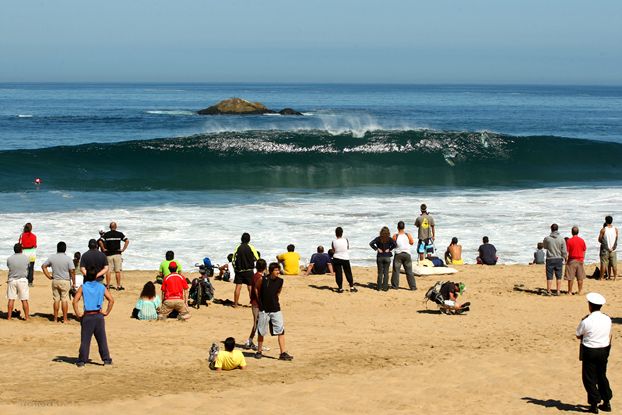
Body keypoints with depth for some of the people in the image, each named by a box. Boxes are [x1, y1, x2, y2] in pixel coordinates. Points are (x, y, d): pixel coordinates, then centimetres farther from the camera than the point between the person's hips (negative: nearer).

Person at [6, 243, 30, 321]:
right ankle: (27, 316, 6)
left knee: (11, 299, 5)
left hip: (11, 280, 1)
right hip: (22, 280, -1)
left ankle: (9, 316, 7)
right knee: (24, 300, 4)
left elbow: (9, 267, 9)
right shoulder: (26, 258, -5)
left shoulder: (9, 259, -3)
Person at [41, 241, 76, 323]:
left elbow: (43, 266, 7)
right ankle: (64, 319, 3)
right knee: (64, 300, 2)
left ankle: (55, 318, 12)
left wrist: (49, 276, 10)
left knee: (56, 300, 10)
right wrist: (73, 282, -5)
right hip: (65, 281, -3)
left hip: (55, 281, 3)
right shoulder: (68, 259, -10)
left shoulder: (52, 257, 1)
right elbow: (72, 271, -13)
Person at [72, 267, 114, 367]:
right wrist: (106, 312, 2)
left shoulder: (82, 288, -2)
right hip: (98, 316, 1)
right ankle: (106, 359, 9)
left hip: (87, 317, -1)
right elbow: (111, 300, -5)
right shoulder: (101, 287, 2)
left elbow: (75, 301, -12)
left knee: (85, 340, 4)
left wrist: (78, 314, -5)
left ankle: (82, 361, 4)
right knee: (102, 339, 8)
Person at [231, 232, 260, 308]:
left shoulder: (238, 248, -2)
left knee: (238, 287, 6)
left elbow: (233, 260, 0)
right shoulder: (251, 248, -7)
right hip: (249, 271, -2)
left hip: (239, 270, 2)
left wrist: (235, 268, 11)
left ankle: (235, 303, 9)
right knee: (250, 287, 4)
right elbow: (257, 259, -5)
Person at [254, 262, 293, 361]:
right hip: (264, 309, -2)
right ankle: (259, 352, 25)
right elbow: (256, 288, 7)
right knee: (261, 331, 10)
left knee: (281, 330, -6)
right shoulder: (262, 279, -11)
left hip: (276, 309, 2)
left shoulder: (280, 281, -4)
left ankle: (283, 353, -6)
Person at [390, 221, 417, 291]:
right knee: (409, 271, 6)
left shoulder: (395, 236, -11)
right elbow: (412, 243, 7)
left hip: (398, 254, -1)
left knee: (396, 271, 9)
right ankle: (413, 286, 7)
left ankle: (395, 285, 11)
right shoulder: (408, 235, -7)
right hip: (407, 254, 1)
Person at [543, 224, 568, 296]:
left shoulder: (547, 238, -9)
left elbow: (544, 246, 12)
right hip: (559, 259, 1)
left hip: (550, 259, -1)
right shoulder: (561, 239, -7)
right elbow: (564, 251, -3)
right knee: (558, 277, 9)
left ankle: (548, 291, 7)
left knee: (549, 276, 4)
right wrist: (565, 258, 14)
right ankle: (558, 291, 10)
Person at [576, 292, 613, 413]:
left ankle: (594, 405, 7)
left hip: (590, 351, -5)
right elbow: (609, 336, 9)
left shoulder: (586, 321, -18)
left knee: (589, 378, 6)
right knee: (602, 376, 19)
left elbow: (578, 336, -4)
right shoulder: (607, 319, -2)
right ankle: (607, 402, 23)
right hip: (604, 351, 5)